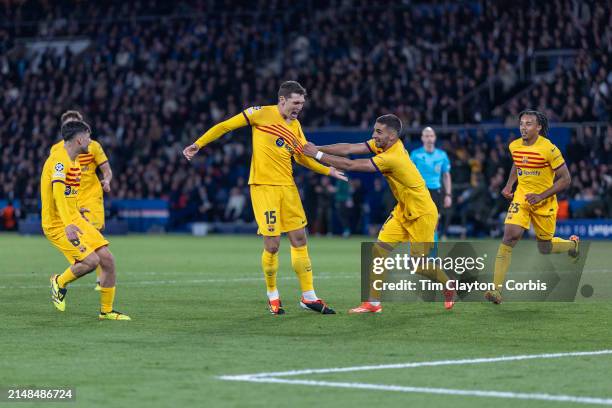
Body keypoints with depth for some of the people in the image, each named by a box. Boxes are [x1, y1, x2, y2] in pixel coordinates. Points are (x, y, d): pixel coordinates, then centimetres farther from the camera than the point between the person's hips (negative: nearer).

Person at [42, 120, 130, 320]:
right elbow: (58, 193, -31)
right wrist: (68, 225, -42)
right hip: (58, 225, -10)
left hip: (74, 221, 10)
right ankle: (60, 282, 8)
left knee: (107, 259, 1)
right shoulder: (59, 159, -19)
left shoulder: (73, 160, 13)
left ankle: (106, 310, 12)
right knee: (91, 260, -21)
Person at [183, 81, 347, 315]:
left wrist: (328, 171, 10)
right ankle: (272, 295, 12)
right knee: (272, 245, -8)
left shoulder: (295, 126, 14)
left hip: (287, 186, 6)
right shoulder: (262, 114, -5)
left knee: (299, 240, 5)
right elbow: (225, 126, -1)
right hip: (263, 186, -6)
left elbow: (302, 157, 21)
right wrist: (198, 144, -6)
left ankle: (308, 296, 13)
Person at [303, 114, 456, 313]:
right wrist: (317, 149, -17)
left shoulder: (392, 158, -30)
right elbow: (349, 149, -8)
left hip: (422, 214, -9)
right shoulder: (383, 144, -5)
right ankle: (373, 303, 0)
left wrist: (318, 155, -26)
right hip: (403, 211, 9)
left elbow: (351, 165, -30)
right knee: (379, 250, -3)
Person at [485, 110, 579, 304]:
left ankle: (573, 243, 45)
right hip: (521, 198, 3)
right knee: (509, 236, -18)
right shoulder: (514, 146, -1)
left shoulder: (549, 149, -18)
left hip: (544, 202, -3)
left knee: (545, 248, 9)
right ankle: (497, 288, -21)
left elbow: (565, 179, -14)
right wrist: (509, 186, 7)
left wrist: (541, 196, -21)